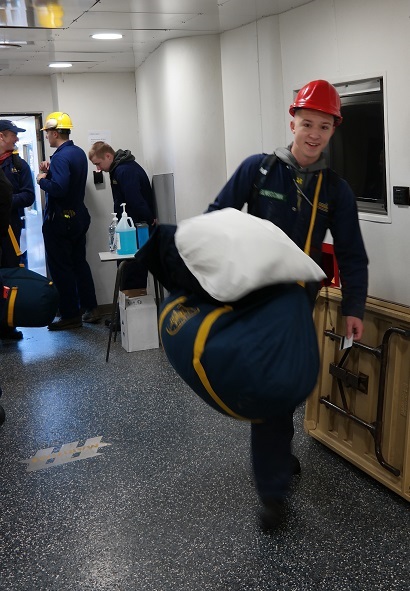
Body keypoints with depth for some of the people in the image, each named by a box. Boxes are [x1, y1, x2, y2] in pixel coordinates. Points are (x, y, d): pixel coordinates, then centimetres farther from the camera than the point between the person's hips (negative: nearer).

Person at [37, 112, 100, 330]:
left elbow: (58, 188, -31)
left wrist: (42, 180, -14)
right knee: (79, 263, 16)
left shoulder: (61, 157, -20)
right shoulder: (79, 153, 9)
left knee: (61, 268, 0)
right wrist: (49, 172, 3)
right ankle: (91, 309, 21)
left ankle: (70, 315, 6)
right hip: (78, 216, 9)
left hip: (59, 220, -9)